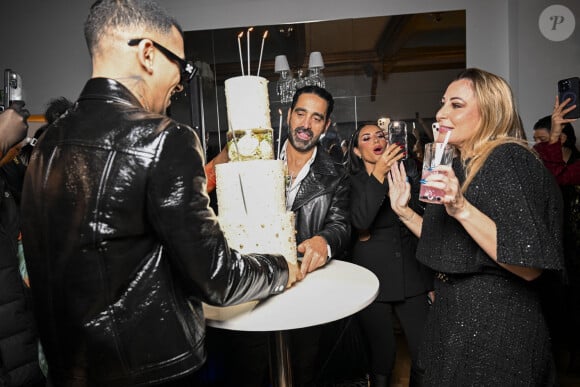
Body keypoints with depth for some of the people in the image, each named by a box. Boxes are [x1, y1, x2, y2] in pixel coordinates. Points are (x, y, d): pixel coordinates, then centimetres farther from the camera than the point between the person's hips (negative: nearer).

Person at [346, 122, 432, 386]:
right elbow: (360, 222, -20)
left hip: (412, 275, 2)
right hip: (373, 277, -2)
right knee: (381, 355, 9)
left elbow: (421, 211, 2)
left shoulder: (407, 169, 6)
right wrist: (378, 173, -26)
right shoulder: (353, 181, -2)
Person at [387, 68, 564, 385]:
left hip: (494, 321, -8)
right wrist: (404, 211, 6)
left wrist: (462, 209, -32)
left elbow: (530, 266, -24)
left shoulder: (508, 159, -17)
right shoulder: (459, 165, 8)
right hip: (453, 312, 8)